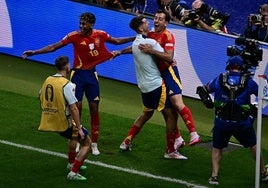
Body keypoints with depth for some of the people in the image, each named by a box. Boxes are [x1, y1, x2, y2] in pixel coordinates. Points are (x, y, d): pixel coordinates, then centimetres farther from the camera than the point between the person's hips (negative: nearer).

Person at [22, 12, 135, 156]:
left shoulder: (100, 35, -6)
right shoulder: (74, 36, -14)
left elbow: (116, 41, 12)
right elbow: (54, 47, -14)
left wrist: (136, 38, 11)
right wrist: (34, 52, -21)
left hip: (91, 75, 2)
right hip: (78, 74, -2)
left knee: (94, 108, 4)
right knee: (77, 106, -2)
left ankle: (94, 144, 13)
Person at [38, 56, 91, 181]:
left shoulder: (47, 80, 2)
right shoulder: (66, 85, -20)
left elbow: (40, 97, 19)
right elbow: (73, 108, -22)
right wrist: (79, 128, -18)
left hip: (50, 122, 8)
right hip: (64, 123, -8)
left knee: (73, 136, 35)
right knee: (86, 143, 5)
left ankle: (72, 163, 48)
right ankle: (73, 173, -6)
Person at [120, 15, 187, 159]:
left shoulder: (135, 44, 10)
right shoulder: (151, 42, -16)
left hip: (144, 86, 9)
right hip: (156, 85, -9)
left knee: (146, 113, 26)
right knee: (171, 115, -2)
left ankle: (127, 142, 26)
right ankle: (170, 151, 1)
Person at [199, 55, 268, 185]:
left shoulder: (219, 79, -1)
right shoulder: (248, 81, -3)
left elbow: (205, 89, 14)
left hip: (222, 122, 0)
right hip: (242, 123, 0)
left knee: (217, 148, 18)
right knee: (253, 145, 19)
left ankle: (214, 175, 5)